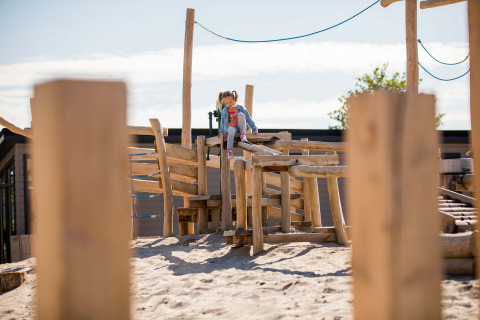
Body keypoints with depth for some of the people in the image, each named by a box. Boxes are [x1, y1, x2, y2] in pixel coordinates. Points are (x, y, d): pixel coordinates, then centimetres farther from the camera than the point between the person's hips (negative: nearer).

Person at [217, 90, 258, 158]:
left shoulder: (241, 108, 4)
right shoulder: (224, 111, 11)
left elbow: (248, 119, 4)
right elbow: (222, 123, 22)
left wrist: (254, 129, 1)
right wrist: (221, 132, 16)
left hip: (240, 127, 0)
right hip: (231, 127, 1)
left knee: (240, 114, -29)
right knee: (231, 130, -41)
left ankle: (243, 134, -25)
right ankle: (229, 150, -51)